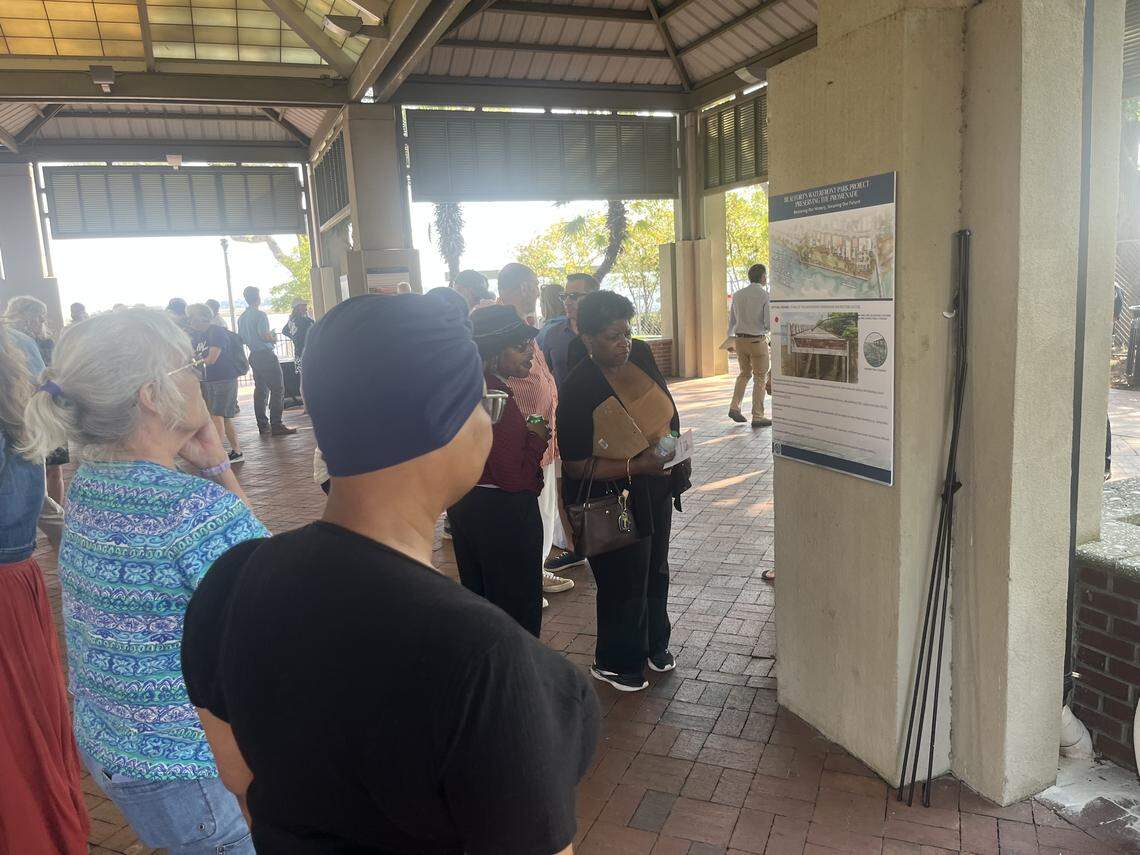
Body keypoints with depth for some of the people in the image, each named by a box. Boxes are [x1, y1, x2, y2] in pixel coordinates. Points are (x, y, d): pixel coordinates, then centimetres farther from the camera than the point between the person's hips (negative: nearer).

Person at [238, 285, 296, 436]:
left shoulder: (241, 318, 12)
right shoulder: (260, 315, -13)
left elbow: (241, 339, 16)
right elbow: (264, 335, -21)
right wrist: (273, 338, -1)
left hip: (253, 356, 9)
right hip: (266, 355, -9)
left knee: (260, 390, 12)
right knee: (277, 389, -6)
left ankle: (263, 425, 14)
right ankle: (276, 425, -9)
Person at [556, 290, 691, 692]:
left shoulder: (640, 354, -7)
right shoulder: (578, 391, -27)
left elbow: (665, 408, 10)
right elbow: (576, 466, -24)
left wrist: (678, 455, 11)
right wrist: (637, 466, -32)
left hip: (656, 488, 7)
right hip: (615, 500, -7)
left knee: (656, 571, 22)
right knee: (624, 583, 7)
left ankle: (655, 644, 46)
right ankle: (615, 664, 32)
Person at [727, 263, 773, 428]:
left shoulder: (737, 295, 3)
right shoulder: (765, 296, -13)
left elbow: (731, 320, 11)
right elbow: (769, 324, -17)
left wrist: (730, 340, 23)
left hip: (739, 339, 5)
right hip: (758, 340, -5)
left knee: (744, 373, 22)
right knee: (760, 378, 6)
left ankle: (734, 407, 12)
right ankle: (757, 416, 8)